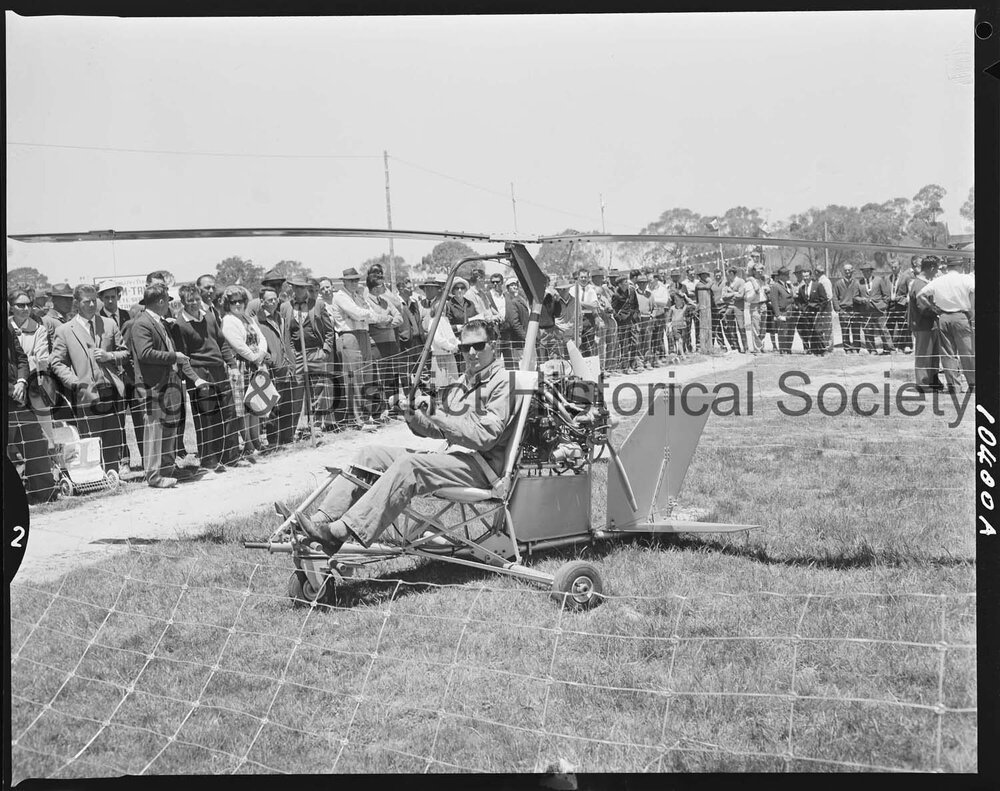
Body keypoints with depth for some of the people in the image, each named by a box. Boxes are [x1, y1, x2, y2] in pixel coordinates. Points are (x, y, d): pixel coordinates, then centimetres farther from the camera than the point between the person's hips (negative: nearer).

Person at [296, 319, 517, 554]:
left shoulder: (504, 382, -6)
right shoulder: (462, 383, 23)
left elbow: (485, 436, -18)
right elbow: (437, 430, 21)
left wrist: (436, 414, -19)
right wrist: (414, 416, -1)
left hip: (483, 466, -9)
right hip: (453, 456, 9)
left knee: (409, 465, -33)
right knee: (372, 454, -4)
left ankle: (345, 531, -43)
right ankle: (322, 520, -17)